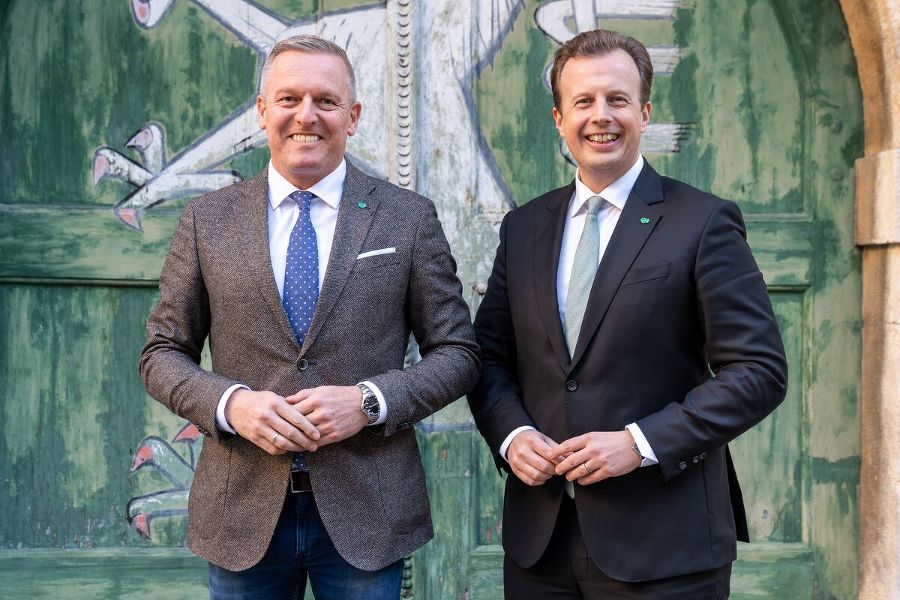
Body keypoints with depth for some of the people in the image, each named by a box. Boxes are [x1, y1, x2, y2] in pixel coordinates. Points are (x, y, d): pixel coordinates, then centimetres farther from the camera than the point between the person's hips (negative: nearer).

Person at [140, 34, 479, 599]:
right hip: (242, 512, 1)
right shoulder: (207, 220, 3)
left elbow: (458, 353, 1)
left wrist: (368, 401, -14)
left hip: (367, 511, -1)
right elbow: (163, 352, 6)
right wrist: (230, 403, -13)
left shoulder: (409, 217, 0)